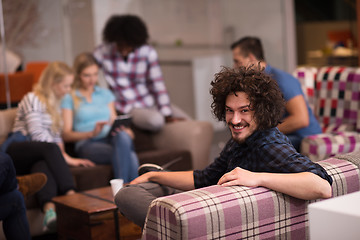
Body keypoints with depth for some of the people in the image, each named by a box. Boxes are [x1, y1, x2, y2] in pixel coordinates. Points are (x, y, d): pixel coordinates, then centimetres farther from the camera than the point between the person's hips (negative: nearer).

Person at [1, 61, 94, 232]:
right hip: (17, 151, -5)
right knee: (51, 149, -38)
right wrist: (64, 157, -14)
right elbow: (37, 134, -11)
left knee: (43, 166, -35)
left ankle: (50, 211, -64)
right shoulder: (32, 99, 0)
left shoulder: (55, 104, 27)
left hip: (38, 156, 5)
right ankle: (71, 196, -52)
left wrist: (62, 154, 5)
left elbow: (56, 137, 26)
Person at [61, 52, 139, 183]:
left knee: (123, 137, -37)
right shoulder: (69, 98, 10)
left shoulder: (105, 94, 25)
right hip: (87, 144, -4)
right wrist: (92, 133, -15)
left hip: (110, 139, 4)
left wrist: (123, 129, -4)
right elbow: (66, 134, 2)